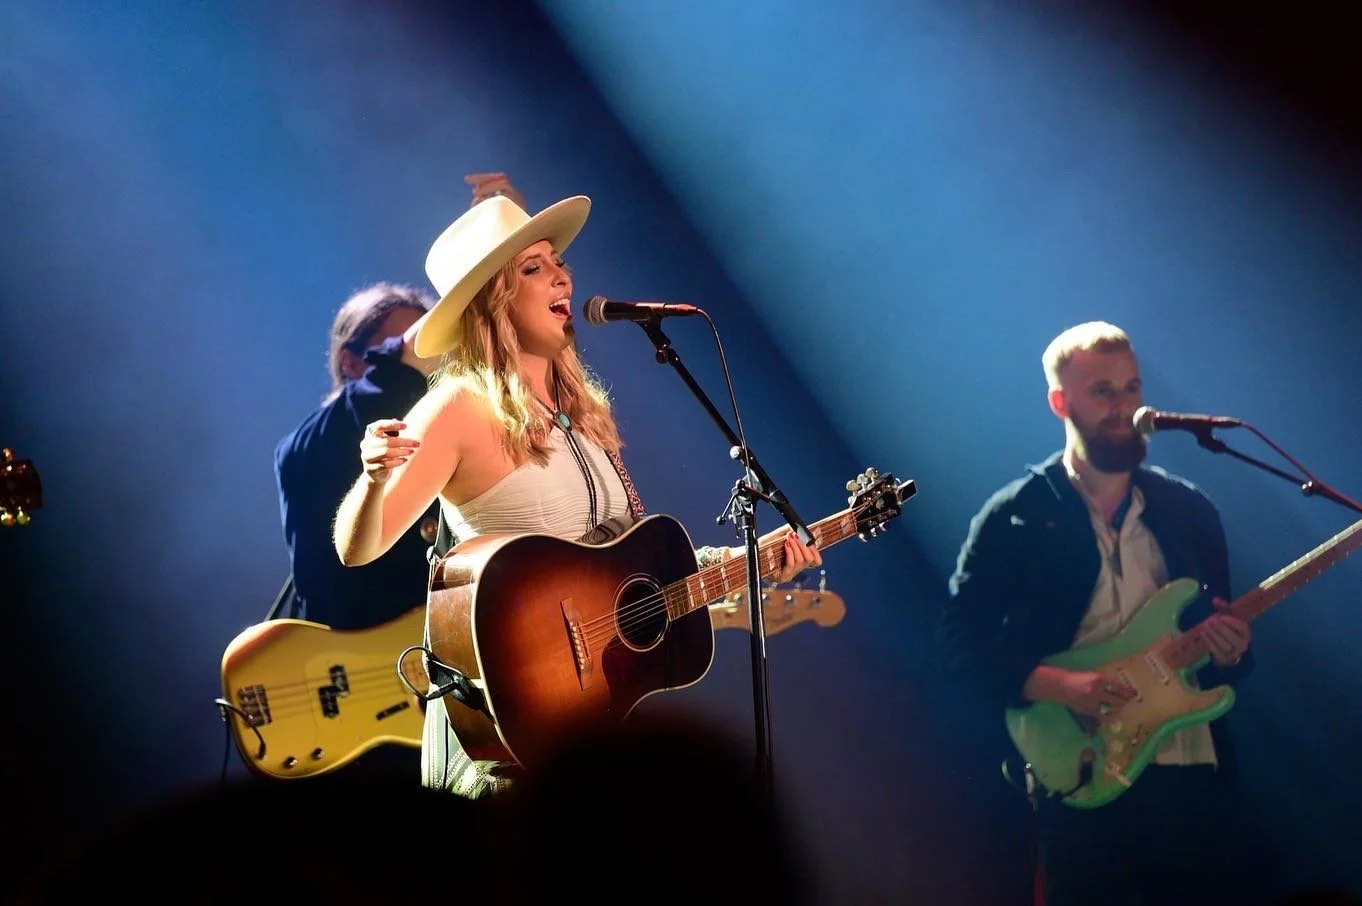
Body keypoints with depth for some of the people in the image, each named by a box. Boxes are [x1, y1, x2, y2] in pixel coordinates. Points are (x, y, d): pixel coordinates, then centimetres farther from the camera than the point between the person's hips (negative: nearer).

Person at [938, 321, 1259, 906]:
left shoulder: (1189, 509, 11)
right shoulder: (1015, 517, -1)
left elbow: (1223, 629, 16)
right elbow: (959, 641, -4)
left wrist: (1229, 654, -8)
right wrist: (1058, 686, -17)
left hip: (1193, 771, 3)